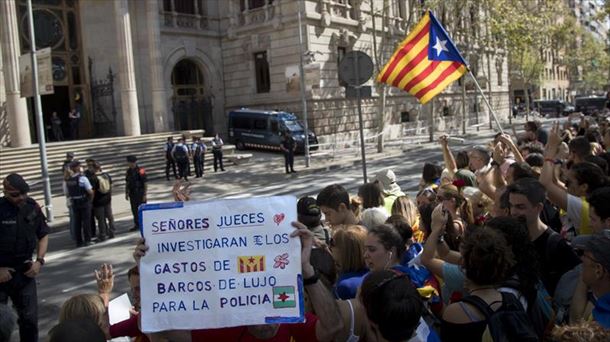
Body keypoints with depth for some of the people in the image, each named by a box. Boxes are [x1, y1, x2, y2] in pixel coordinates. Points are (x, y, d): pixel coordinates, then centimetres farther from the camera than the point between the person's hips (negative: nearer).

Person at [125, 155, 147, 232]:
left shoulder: (140, 171, -14)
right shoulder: (129, 171, 6)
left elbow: (145, 184, -13)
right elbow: (127, 183, 16)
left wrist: (144, 195, -15)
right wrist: (126, 193, 13)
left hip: (140, 193, -6)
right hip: (132, 193, 6)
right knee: (134, 210, 11)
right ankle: (137, 225, 21)